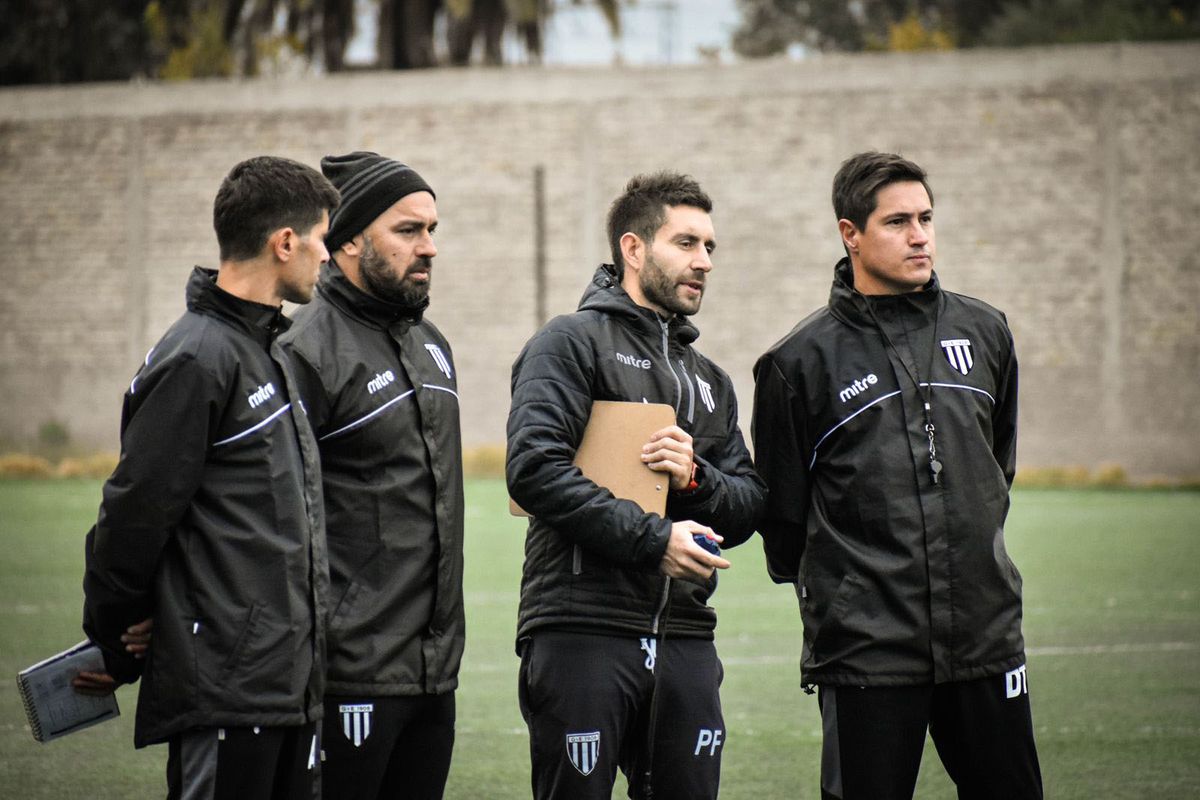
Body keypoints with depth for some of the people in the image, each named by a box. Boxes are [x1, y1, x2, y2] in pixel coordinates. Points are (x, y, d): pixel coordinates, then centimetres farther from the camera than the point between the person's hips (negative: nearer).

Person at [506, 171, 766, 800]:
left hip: (685, 640, 7)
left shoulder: (708, 381, 23)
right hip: (581, 630, -6)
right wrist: (652, 538, -15)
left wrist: (695, 477, -4)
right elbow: (534, 469, -14)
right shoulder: (573, 342, 0)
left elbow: (747, 510, 18)